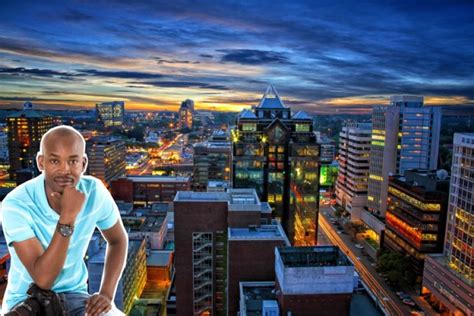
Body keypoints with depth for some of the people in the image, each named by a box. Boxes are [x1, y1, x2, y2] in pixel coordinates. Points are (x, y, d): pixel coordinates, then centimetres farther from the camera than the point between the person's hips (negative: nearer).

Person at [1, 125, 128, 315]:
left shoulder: (94, 191, -14)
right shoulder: (16, 205, -24)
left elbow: (118, 240, 3)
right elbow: (43, 279, -27)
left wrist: (106, 294, -10)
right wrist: (68, 216, -35)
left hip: (74, 295, 2)